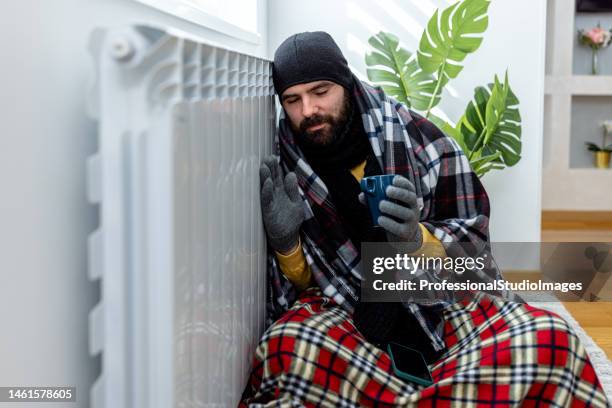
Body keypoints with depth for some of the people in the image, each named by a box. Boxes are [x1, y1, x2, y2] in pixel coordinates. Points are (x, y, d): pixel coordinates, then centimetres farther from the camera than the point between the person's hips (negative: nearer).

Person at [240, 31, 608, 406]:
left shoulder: (417, 138, -5)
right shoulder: (283, 172, 0)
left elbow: (475, 239, -1)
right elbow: (299, 284, 5)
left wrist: (417, 240, -21)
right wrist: (285, 243, -16)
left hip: (438, 303, 0)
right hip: (347, 312, 1)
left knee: (549, 343, -27)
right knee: (286, 350, -33)